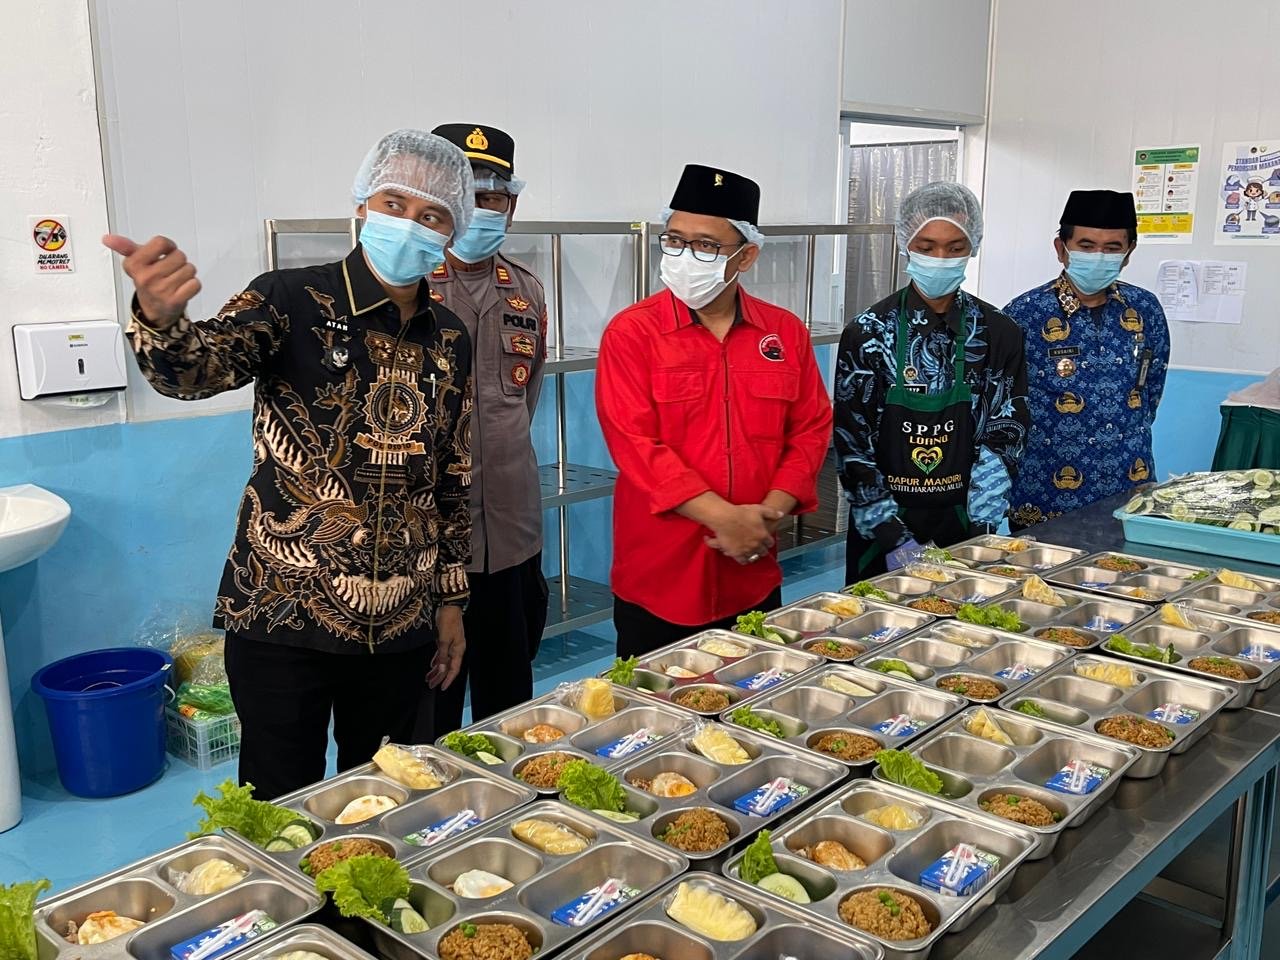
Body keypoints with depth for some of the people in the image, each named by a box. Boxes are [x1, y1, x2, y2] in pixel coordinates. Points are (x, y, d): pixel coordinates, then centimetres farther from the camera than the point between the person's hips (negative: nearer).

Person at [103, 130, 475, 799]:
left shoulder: (448, 341, 6)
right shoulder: (293, 302, -8)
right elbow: (199, 366, -27)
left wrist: (451, 599, 12)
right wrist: (159, 316, -50)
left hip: (402, 627, 5)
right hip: (283, 620, -4)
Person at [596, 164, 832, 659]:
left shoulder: (786, 332, 5)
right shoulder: (632, 332, -7)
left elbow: (812, 429, 6)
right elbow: (635, 444, -15)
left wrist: (769, 513, -10)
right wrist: (724, 517, -20)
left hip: (754, 574, 4)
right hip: (658, 577, -3)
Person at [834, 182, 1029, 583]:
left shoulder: (997, 334, -1)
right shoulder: (868, 332, -7)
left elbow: (1005, 434, -2)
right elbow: (851, 442, -9)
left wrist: (980, 527, -16)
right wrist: (893, 536, -15)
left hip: (963, 523, 2)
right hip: (882, 532, -1)